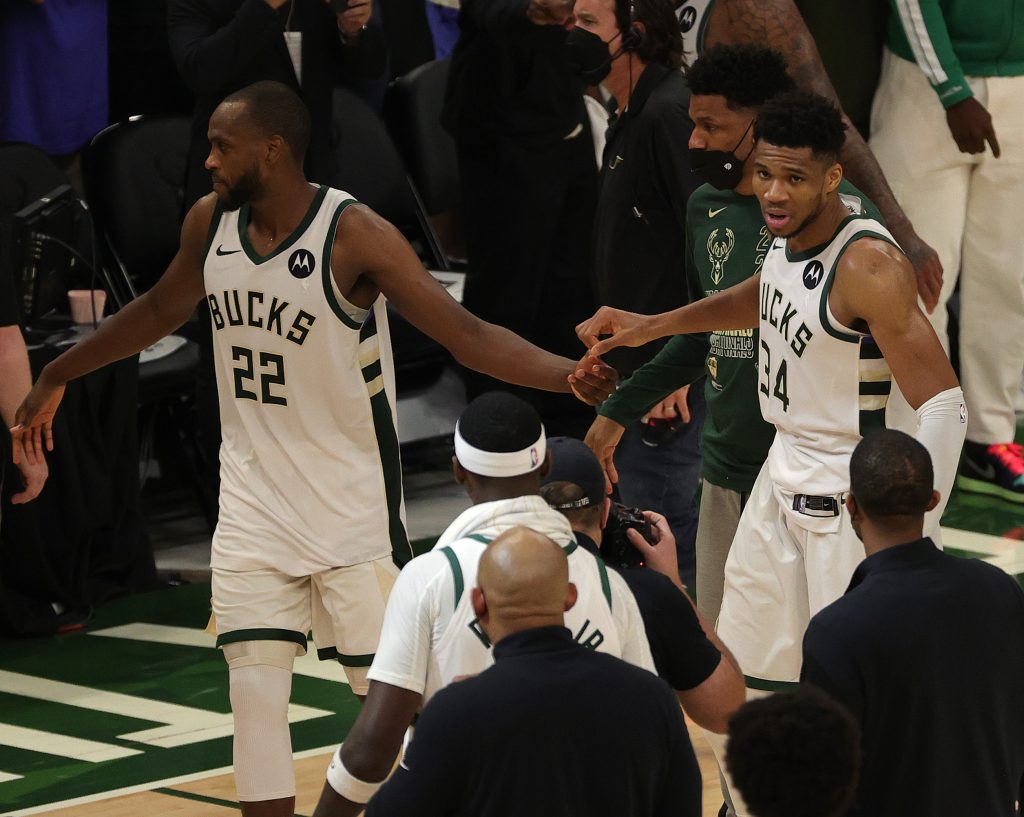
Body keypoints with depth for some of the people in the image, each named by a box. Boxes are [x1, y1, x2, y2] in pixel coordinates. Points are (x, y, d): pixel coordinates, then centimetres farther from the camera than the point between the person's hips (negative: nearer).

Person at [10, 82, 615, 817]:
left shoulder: (355, 236, -19)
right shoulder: (210, 223, -2)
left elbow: (467, 334, -24)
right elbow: (160, 312, 18)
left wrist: (567, 375, -40)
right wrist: (56, 377, 27)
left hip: (353, 505, -5)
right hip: (255, 500, 5)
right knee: (254, 691, -1)